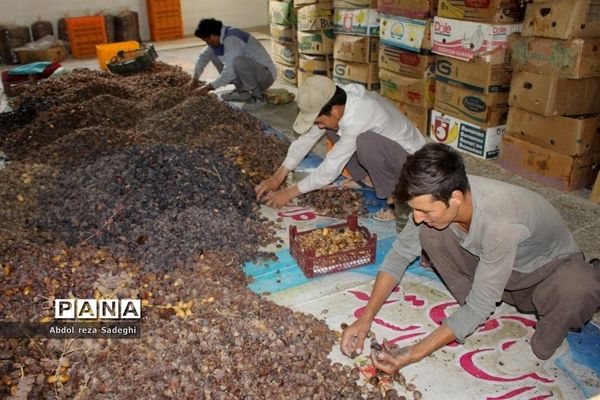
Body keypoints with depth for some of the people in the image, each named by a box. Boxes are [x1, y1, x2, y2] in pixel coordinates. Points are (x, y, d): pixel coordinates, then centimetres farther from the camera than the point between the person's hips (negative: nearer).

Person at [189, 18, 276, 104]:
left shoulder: (231, 39, -25)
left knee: (237, 61, -38)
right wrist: (195, 79, 13)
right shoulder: (220, 36, 3)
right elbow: (204, 56, 19)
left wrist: (209, 87, -19)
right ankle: (242, 89, 6)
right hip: (251, 72, 9)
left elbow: (230, 73, -30)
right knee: (213, 53, 7)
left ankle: (254, 94, -15)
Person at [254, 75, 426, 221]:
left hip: (410, 160, -8)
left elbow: (330, 170, -29)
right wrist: (277, 178, -5)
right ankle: (367, 177, 6)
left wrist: (289, 193, -19)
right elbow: (307, 138, -4)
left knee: (366, 141, -37)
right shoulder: (336, 101, -12)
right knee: (331, 128, -2)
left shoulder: (356, 120, -36)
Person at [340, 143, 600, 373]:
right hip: (488, 262, 5)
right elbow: (400, 254, -11)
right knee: (429, 233, -19)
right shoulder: (436, 197, -24)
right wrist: (366, 318, -19)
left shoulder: (500, 223, -42)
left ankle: (540, 347, -5)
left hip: (552, 265, -4)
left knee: (579, 289, -39)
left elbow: (477, 309, -33)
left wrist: (412, 356, -33)